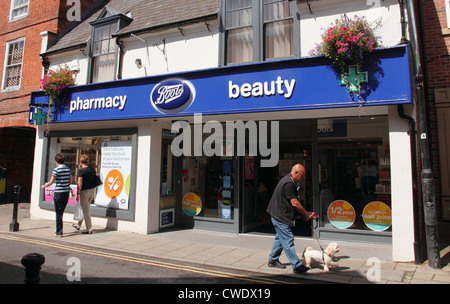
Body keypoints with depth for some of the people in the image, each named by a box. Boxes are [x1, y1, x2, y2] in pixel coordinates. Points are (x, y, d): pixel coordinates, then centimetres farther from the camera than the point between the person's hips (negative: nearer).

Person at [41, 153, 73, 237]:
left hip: (58, 192, -5)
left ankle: (59, 233, 8)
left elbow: (51, 182, -10)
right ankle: (59, 229, 28)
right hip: (66, 192, 5)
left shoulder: (56, 169, -11)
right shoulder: (68, 169, 6)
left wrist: (44, 186, 9)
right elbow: (71, 181, 12)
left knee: (58, 213, 3)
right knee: (61, 212, 18)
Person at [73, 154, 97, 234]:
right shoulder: (92, 170, 4)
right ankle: (78, 225, 36)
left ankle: (89, 229, 8)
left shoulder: (81, 171, -15)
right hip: (92, 191, 7)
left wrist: (78, 193, -12)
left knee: (86, 210, 3)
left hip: (84, 192, -7)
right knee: (85, 209, 20)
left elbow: (80, 184, -18)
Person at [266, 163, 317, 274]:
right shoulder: (289, 183, -20)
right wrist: (306, 214, -6)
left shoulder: (288, 181, 14)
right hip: (281, 217, -11)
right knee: (288, 240, -7)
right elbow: (294, 203, -20)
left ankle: (273, 260, 27)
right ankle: (297, 266, -2)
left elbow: (294, 202, 16)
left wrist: (306, 214, 11)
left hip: (278, 216, 11)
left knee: (280, 238, 17)